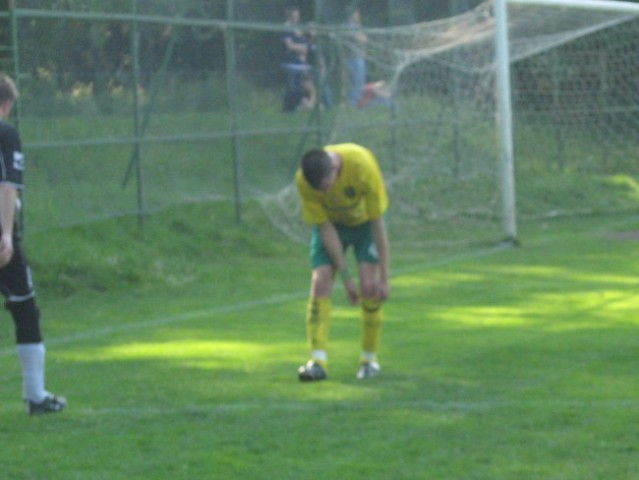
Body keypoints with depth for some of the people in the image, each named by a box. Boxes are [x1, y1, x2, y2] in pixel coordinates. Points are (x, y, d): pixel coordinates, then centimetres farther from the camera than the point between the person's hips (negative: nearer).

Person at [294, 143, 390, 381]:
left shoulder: (363, 167, -36)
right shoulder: (303, 181, -30)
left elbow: (378, 224, -28)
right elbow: (325, 228, -21)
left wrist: (384, 277, -24)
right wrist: (346, 277, -20)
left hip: (365, 221, -1)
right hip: (331, 223, 1)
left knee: (369, 288, -14)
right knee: (320, 283, -16)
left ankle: (369, 359, 1)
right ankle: (318, 361, -19)